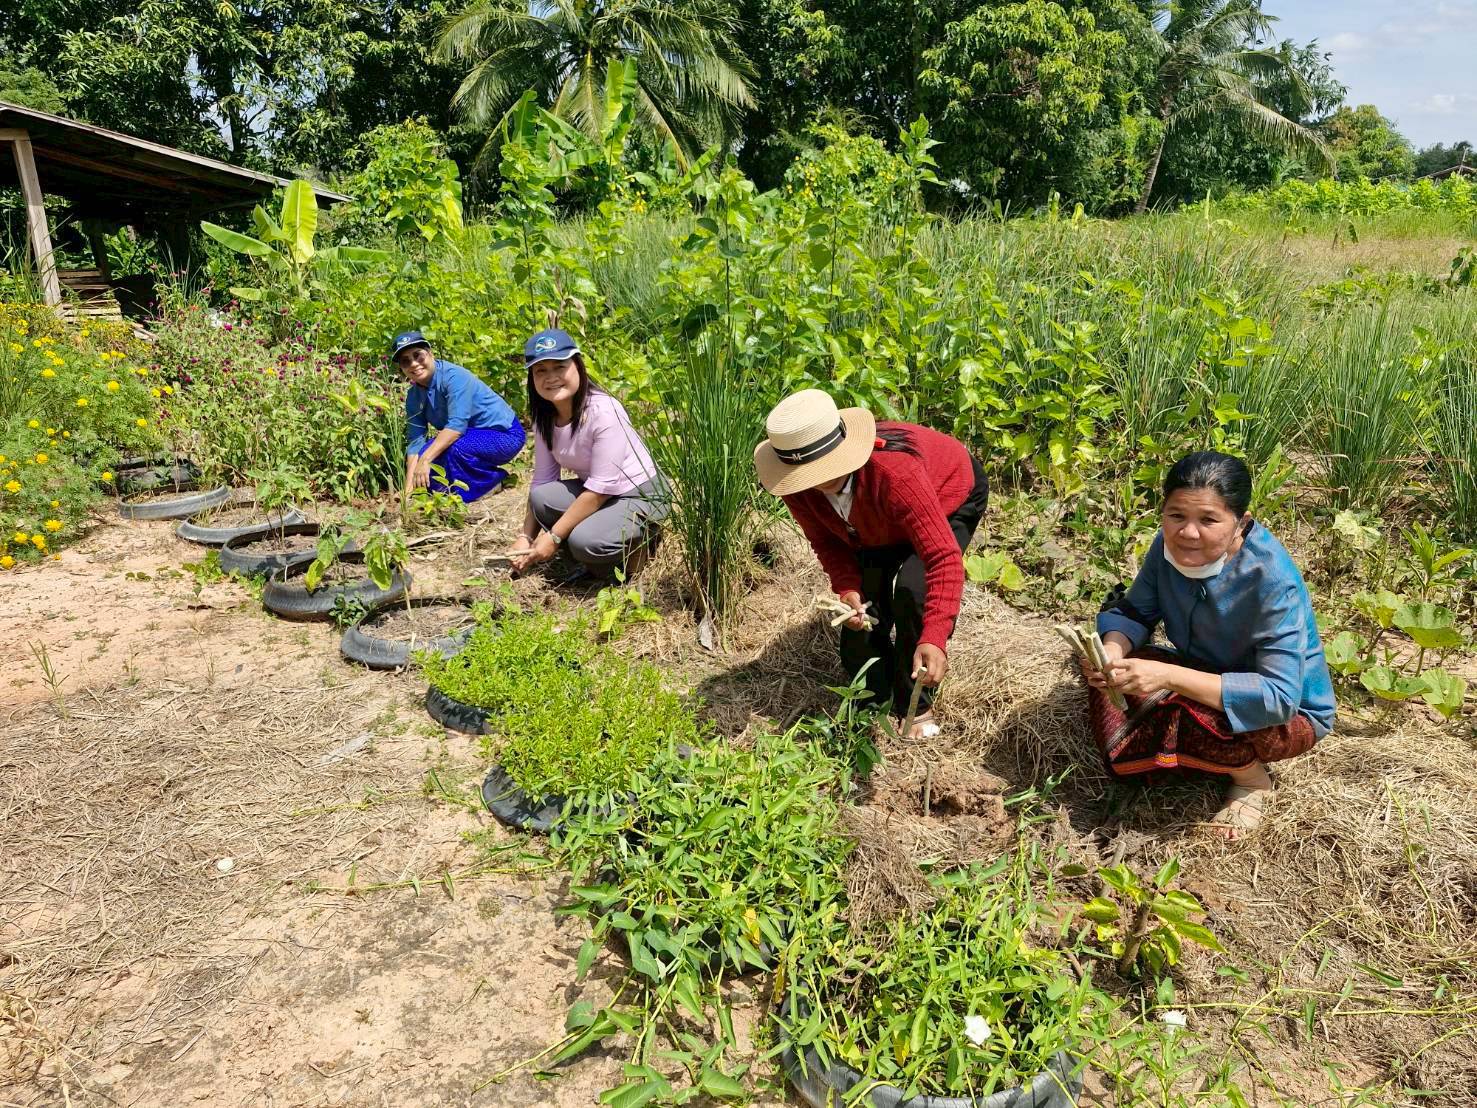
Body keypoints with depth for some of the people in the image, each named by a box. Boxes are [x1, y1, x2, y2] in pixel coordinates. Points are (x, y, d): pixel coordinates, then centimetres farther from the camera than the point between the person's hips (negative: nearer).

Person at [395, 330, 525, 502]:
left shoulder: (454, 376, -23)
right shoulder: (414, 396, -2)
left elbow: (456, 425, -32)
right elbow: (415, 441, -6)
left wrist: (425, 459, -38)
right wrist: (409, 488, -16)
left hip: (505, 434, -7)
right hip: (472, 437, 8)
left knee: (456, 448, -34)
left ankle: (494, 481, -8)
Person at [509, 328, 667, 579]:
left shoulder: (604, 412, -26)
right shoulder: (545, 418, -5)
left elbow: (600, 488, -26)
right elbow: (542, 480, -1)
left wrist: (553, 537, -24)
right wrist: (525, 536, -10)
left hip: (641, 494, -7)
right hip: (593, 490, 7)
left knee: (586, 541, -32)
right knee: (541, 497, -21)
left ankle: (642, 536, 0)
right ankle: (593, 561, 0)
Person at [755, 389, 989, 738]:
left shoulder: (893, 471, -49)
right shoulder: (796, 484, -30)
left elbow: (944, 557, -49)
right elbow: (825, 540, -12)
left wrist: (934, 639, -59)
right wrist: (846, 588, -32)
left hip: (951, 498, -5)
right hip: (877, 525, 6)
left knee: (914, 591, -28)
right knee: (862, 605, -3)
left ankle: (916, 708, -7)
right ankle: (871, 704, 26)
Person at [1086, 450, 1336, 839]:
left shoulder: (1272, 580, -33)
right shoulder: (1172, 544, -17)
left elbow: (1279, 697, -36)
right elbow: (1135, 611, -5)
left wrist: (1169, 676, -45)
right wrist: (1112, 651, -29)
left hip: (1291, 714, -5)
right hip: (1208, 673, 5)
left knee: (1186, 712, -34)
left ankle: (1251, 777, -2)